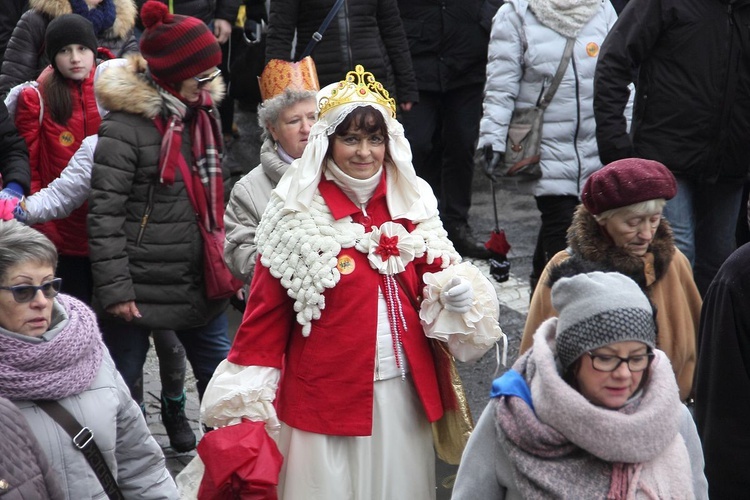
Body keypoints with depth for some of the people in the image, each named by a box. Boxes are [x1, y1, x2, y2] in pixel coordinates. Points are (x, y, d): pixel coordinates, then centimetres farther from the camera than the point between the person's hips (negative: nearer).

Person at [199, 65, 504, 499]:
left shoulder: (411, 202, 5)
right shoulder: (298, 216, -8)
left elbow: (434, 273, 15)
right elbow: (267, 310, -6)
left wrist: (456, 291, -8)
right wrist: (249, 401, -9)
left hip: (403, 392, 4)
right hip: (326, 395, -4)